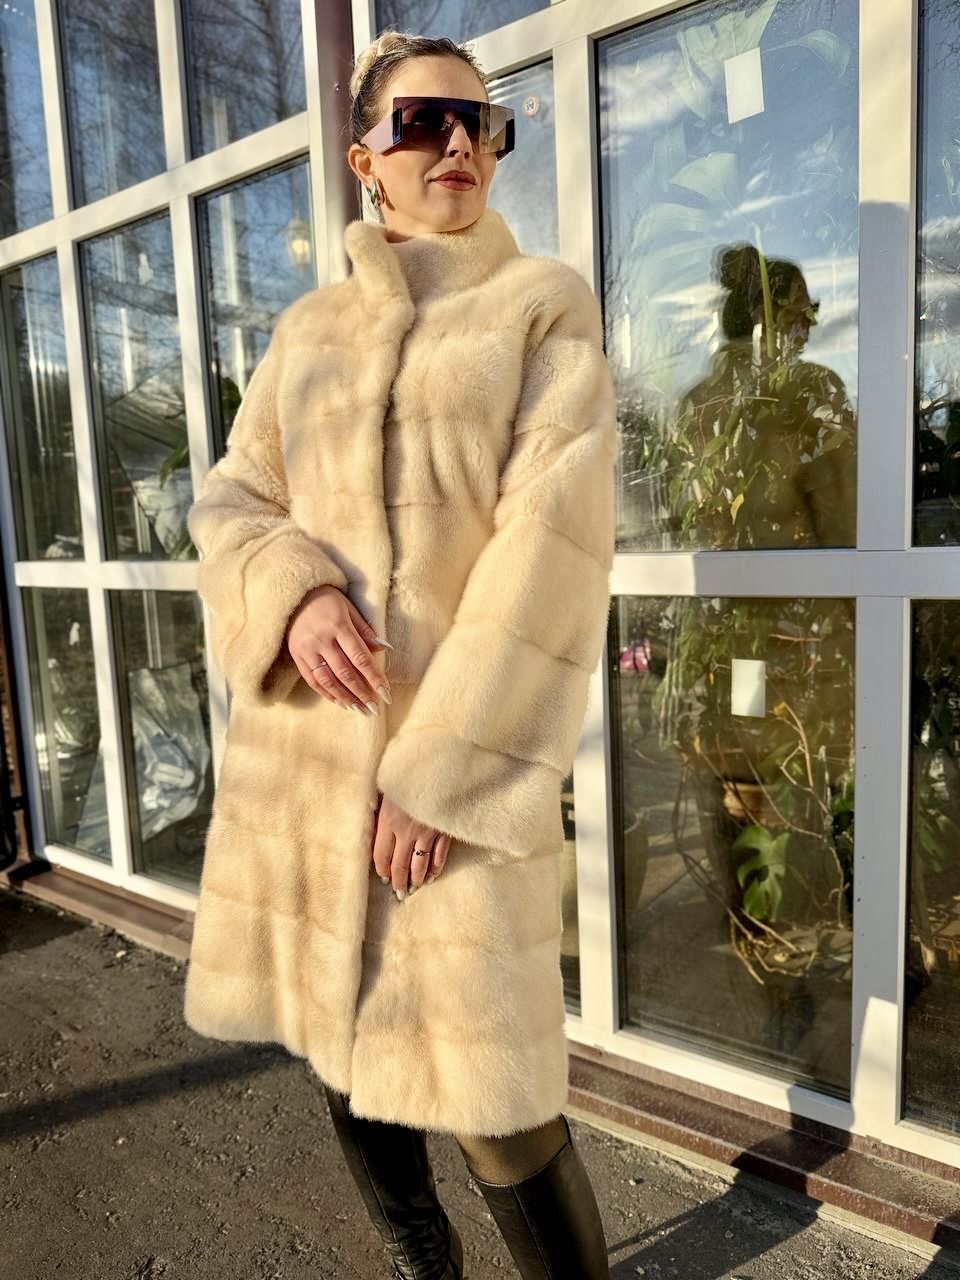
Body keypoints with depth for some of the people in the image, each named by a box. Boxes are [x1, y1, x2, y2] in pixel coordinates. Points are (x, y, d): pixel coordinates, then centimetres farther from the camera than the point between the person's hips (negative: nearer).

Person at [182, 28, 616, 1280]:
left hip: (465, 743, -4)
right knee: (341, 1033, 17)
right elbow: (232, 498, 11)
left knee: (487, 1084, -2)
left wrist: (442, 764, -15)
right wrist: (293, 594, -13)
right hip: (303, 740, 5)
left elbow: (552, 543, -9)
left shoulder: (547, 305, 3)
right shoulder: (307, 328, 14)